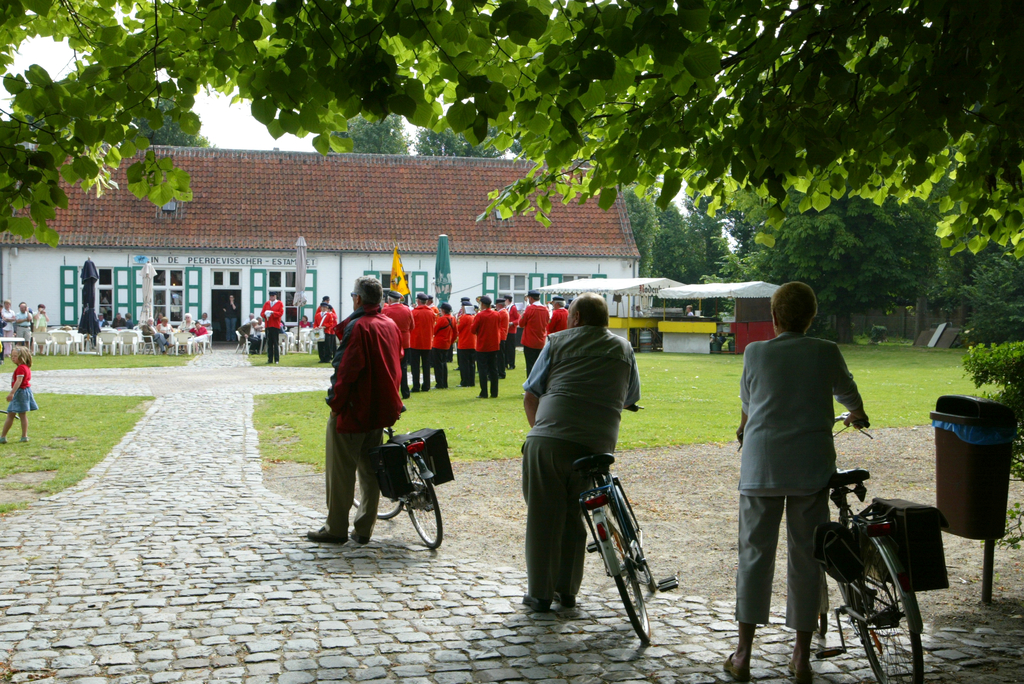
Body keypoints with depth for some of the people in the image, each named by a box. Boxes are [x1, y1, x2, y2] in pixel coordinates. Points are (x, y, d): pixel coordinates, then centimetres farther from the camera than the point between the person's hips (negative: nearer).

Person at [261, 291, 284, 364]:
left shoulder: (280, 303, 3)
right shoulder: (266, 303, 14)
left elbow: (281, 313, -8)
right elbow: (262, 313, 11)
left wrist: (272, 312, -19)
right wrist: (265, 314, -11)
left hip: (276, 326, -4)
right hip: (268, 325, 4)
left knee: (276, 343, -5)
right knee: (269, 343, 4)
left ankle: (277, 359, -1)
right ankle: (270, 359, 8)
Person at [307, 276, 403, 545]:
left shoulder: (358, 326, -18)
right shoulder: (391, 325, 7)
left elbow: (346, 370, -21)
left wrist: (336, 403, -11)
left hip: (353, 412, -8)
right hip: (381, 411, 8)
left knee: (341, 471, 2)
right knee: (370, 470, 12)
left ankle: (336, 529, 9)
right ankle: (363, 529, 16)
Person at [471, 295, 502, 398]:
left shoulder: (480, 316, -14)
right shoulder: (497, 315, 2)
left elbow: (473, 330, -10)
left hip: (482, 347, -5)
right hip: (494, 346, 5)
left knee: (483, 370, 0)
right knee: (493, 369, 10)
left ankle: (484, 393, 0)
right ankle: (494, 392, 11)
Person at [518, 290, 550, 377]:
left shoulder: (529, 309, -14)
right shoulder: (545, 309, 3)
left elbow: (521, 324, -7)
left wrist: (521, 315, 9)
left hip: (530, 342, -6)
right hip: (541, 342, 6)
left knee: (530, 365, -2)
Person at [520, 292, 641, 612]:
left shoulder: (558, 341, 11)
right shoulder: (624, 348, 18)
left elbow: (530, 397, 12)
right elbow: (631, 399, 25)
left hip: (547, 440, -2)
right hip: (597, 444, 2)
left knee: (544, 517, 8)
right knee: (575, 518, 16)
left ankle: (540, 593, 14)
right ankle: (567, 590, 23)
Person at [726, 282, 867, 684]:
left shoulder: (754, 353, 2)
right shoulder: (826, 353, 2)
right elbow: (847, 391, 22)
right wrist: (856, 413, 46)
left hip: (761, 466, 0)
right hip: (811, 469, 0)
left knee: (754, 553, 6)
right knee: (806, 556, 8)